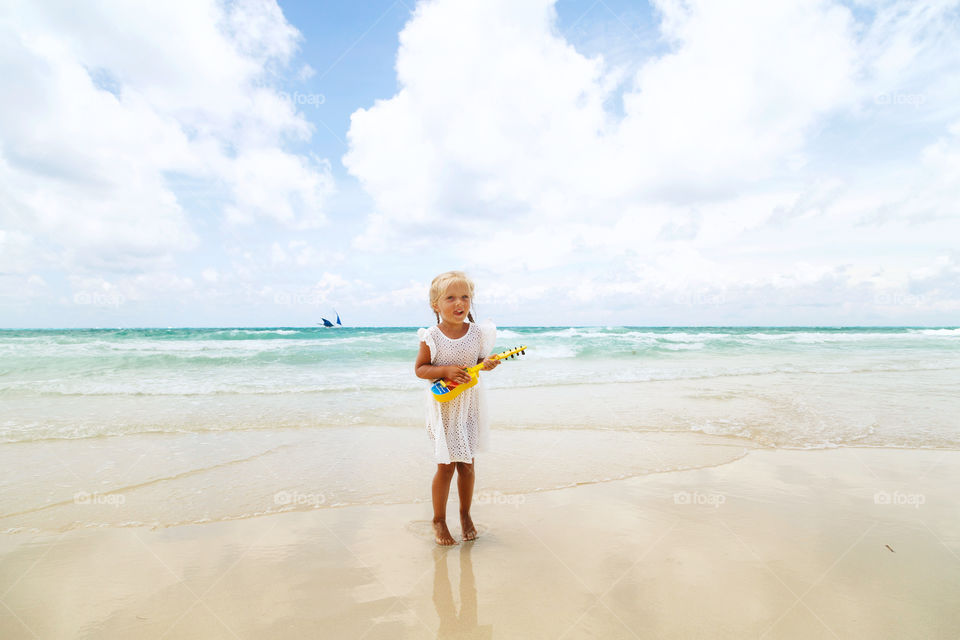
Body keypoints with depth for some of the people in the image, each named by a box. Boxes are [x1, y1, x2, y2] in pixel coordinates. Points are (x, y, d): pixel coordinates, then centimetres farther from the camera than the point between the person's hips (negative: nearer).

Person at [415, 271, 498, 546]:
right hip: (444, 406, -3)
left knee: (467, 464, 12)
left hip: (469, 405, 3)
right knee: (446, 465, 3)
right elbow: (420, 369, -7)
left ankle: (465, 515, 34)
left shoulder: (477, 333, -4)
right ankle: (439, 520, 25)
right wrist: (446, 371, -22)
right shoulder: (431, 337, -12)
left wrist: (488, 364, -15)